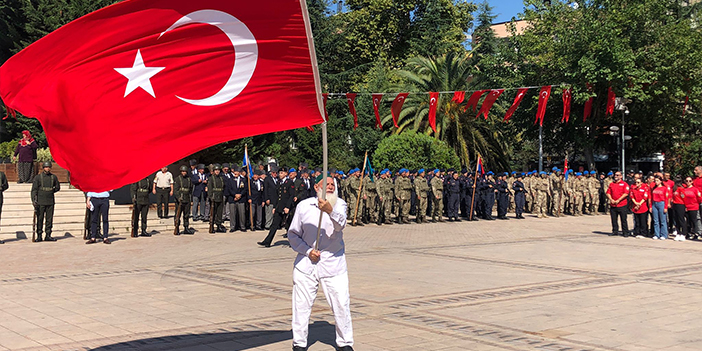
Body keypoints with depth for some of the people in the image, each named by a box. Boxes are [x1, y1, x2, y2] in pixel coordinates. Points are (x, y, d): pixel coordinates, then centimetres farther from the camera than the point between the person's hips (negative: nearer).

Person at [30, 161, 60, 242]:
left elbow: (57, 187, 21)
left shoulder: (54, 177, 8)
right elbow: (34, 189, -3)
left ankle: (48, 235, 9)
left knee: (49, 219, 3)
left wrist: (50, 192, 11)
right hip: (40, 202, -2)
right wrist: (34, 200, -14)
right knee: (39, 219, 0)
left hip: (50, 202, 2)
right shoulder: (38, 177, 0)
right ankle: (39, 236, 5)